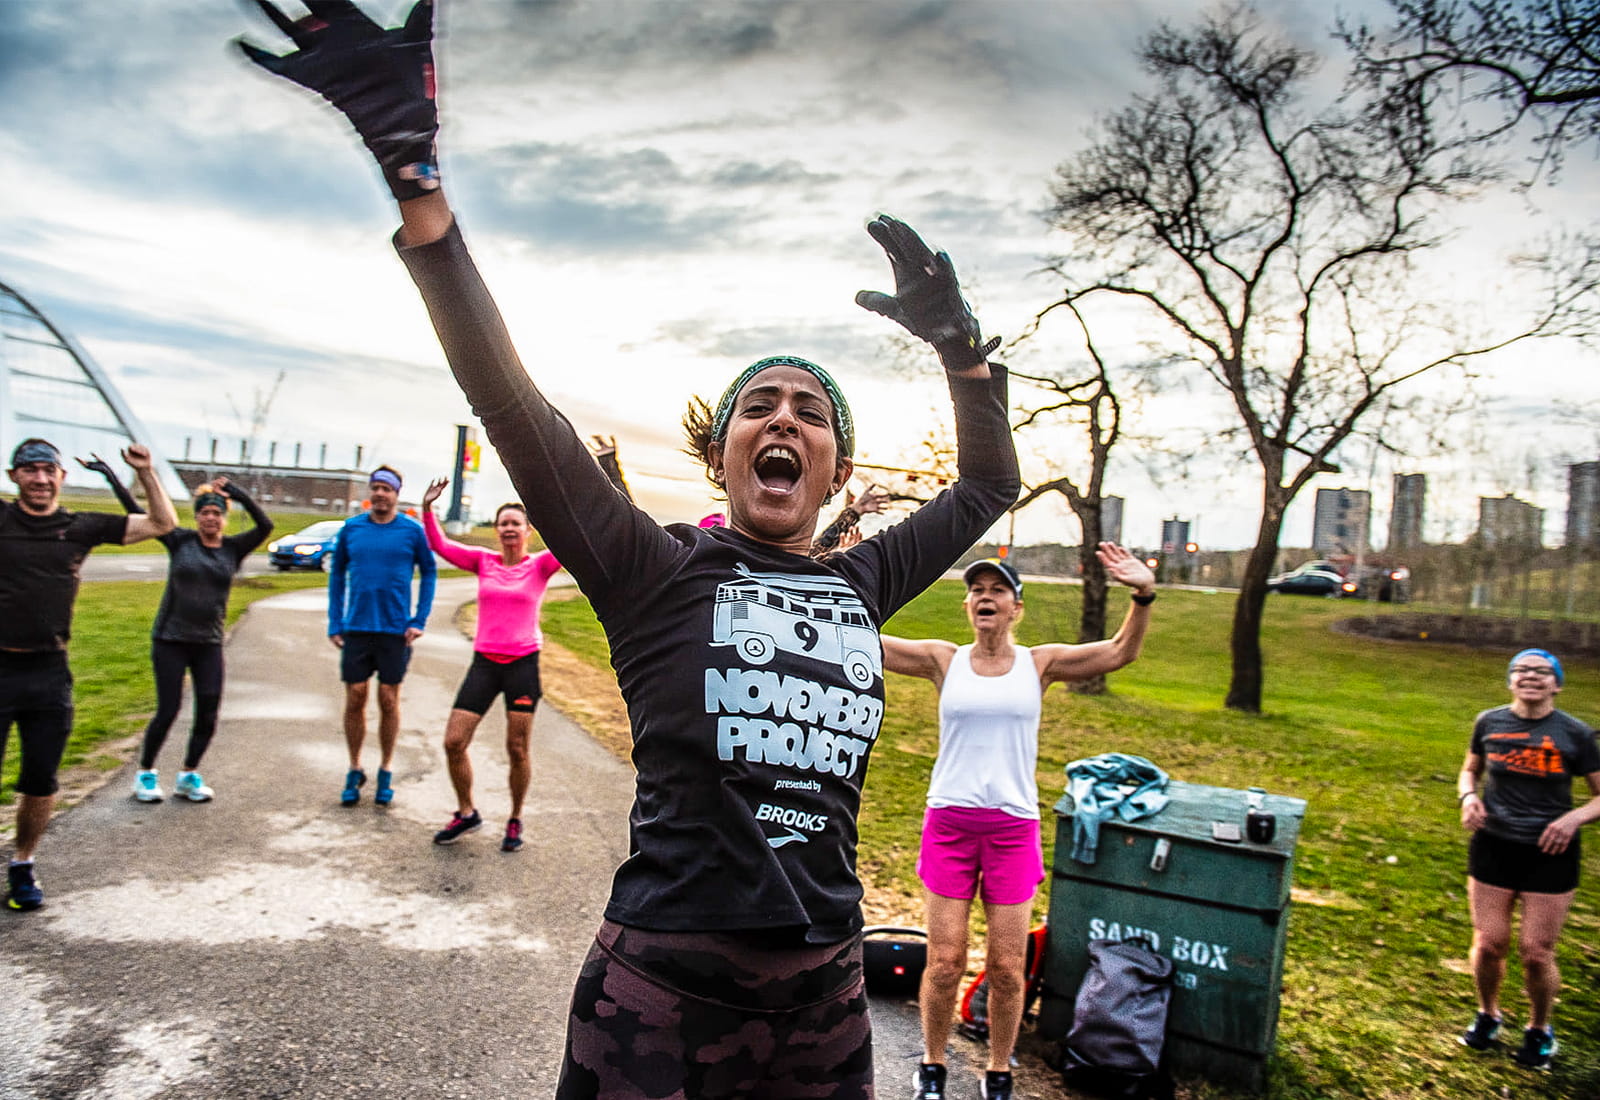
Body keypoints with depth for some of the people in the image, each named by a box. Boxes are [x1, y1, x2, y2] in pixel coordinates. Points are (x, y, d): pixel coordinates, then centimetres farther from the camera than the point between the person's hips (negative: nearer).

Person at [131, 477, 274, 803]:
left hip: (209, 643, 2)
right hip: (170, 640, -2)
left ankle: (188, 776, 21)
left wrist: (237, 493, -16)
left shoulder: (234, 548, 2)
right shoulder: (180, 541, -1)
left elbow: (265, 526, -12)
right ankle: (145, 774, 21)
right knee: (168, 709, -1)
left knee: (208, 714, 1)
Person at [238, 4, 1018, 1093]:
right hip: (662, 986, -4)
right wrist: (414, 175, -19)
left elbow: (990, 483, 21)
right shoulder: (662, 571, -6)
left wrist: (960, 344, 15)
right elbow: (512, 404, -14)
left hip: (824, 991, 5)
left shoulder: (861, 584, 6)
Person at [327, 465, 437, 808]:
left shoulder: (412, 530, -2)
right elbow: (337, 574, 12)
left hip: (395, 629, -2)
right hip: (356, 627, 2)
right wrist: (334, 624, 6)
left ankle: (386, 772, 19)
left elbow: (429, 572, 4)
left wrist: (419, 621, -3)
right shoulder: (351, 529, 5)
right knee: (355, 699, 4)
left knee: (389, 701, 4)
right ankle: (354, 771, 20)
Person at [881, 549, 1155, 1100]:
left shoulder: (1040, 662, 1)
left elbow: (1119, 652, -8)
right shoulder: (943, 659, 0)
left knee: (1007, 967, 7)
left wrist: (1144, 596, -23)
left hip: (1013, 827, 0)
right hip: (949, 822, 0)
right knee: (944, 961, 5)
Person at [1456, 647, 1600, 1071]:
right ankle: (1487, 1015, 33)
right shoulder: (1489, 723, -2)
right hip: (1493, 847, 2)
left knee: (1537, 952, 4)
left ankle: (1539, 1030, 31)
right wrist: (1468, 796, -6)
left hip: (1550, 854, -1)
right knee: (1488, 944, 6)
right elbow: (1470, 770, 14)